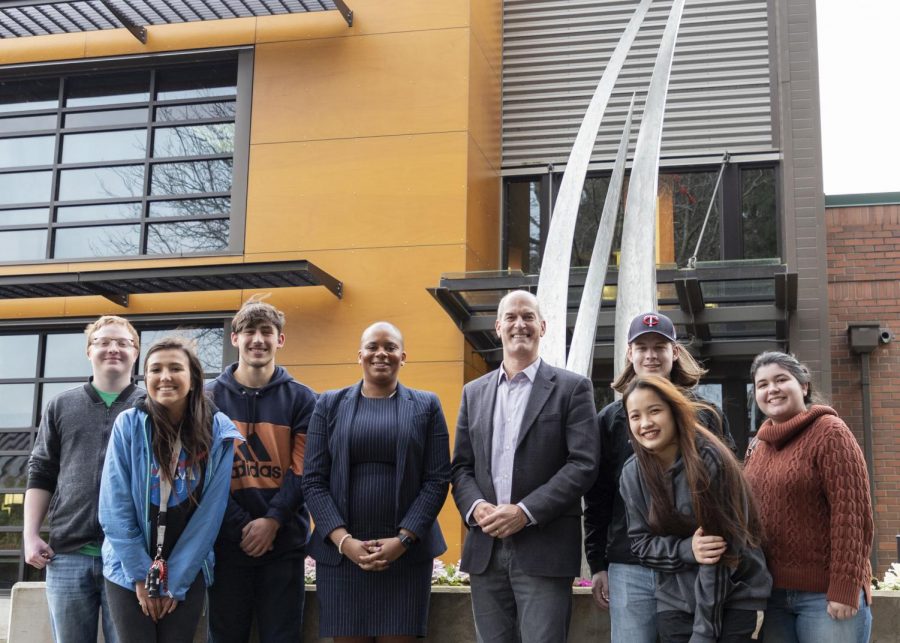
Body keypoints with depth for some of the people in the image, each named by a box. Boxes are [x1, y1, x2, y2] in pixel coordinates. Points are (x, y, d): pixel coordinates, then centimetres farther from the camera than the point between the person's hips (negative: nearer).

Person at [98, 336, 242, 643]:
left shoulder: (219, 431, -7)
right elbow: (114, 508, -8)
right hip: (129, 569, 0)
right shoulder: (128, 425, -8)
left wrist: (175, 580, -8)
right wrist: (140, 575, -10)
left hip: (188, 571, 1)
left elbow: (210, 512, -6)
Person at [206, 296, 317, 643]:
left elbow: (303, 470, -2)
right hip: (225, 540, 0)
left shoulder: (301, 399, 5)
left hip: (284, 541, 0)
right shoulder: (210, 397, 5)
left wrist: (273, 520, -14)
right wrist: (240, 525, -11)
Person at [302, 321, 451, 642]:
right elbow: (313, 480, 3)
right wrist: (343, 540, -10)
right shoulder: (330, 404, 9)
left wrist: (402, 540, -10)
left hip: (407, 552, 0)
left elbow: (438, 480, 1)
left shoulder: (427, 406, 7)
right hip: (340, 551, 1)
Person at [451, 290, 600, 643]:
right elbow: (461, 466, 13)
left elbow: (583, 463, -7)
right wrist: (476, 506, -8)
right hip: (485, 550, 4)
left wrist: (525, 512, -15)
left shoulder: (572, 388, 2)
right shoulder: (474, 392, 15)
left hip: (544, 550, -4)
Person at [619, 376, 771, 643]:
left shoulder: (709, 460, -17)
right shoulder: (633, 472, -2)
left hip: (734, 595, -3)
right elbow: (640, 543, 2)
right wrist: (687, 550, -19)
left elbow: (719, 548, -18)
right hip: (675, 600, 4)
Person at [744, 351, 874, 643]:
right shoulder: (758, 446, 12)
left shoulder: (829, 433, -7)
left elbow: (851, 514, -13)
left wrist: (845, 589, -18)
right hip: (772, 592, 6)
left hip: (824, 594, -6)